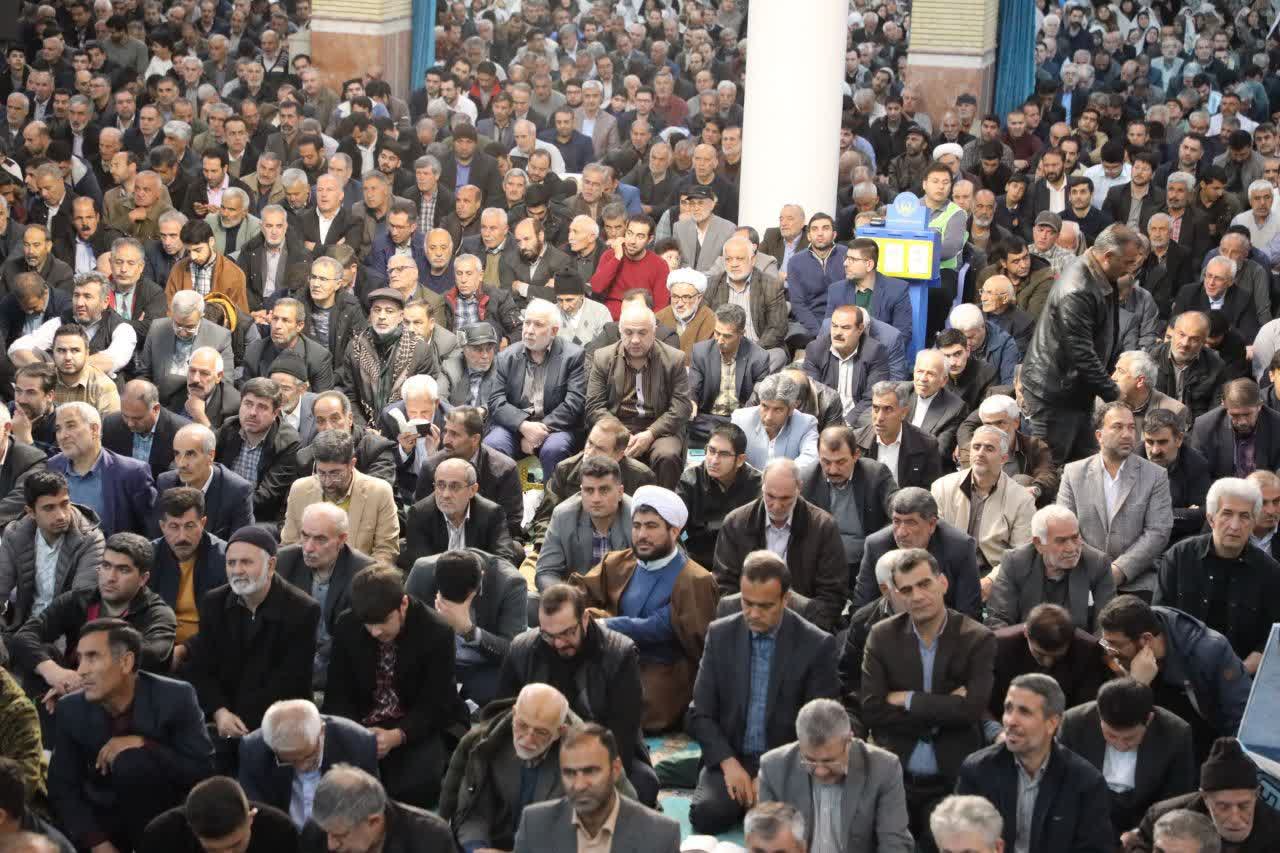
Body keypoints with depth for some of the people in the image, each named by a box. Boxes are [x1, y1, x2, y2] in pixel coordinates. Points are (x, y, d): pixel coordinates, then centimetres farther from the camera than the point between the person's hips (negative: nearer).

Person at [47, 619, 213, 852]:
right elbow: (62, 789, -5)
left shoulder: (175, 698, -16)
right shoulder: (72, 709, -6)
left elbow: (205, 773, -17)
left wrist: (143, 744, -27)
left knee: (132, 762, -29)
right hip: (103, 819, 2)